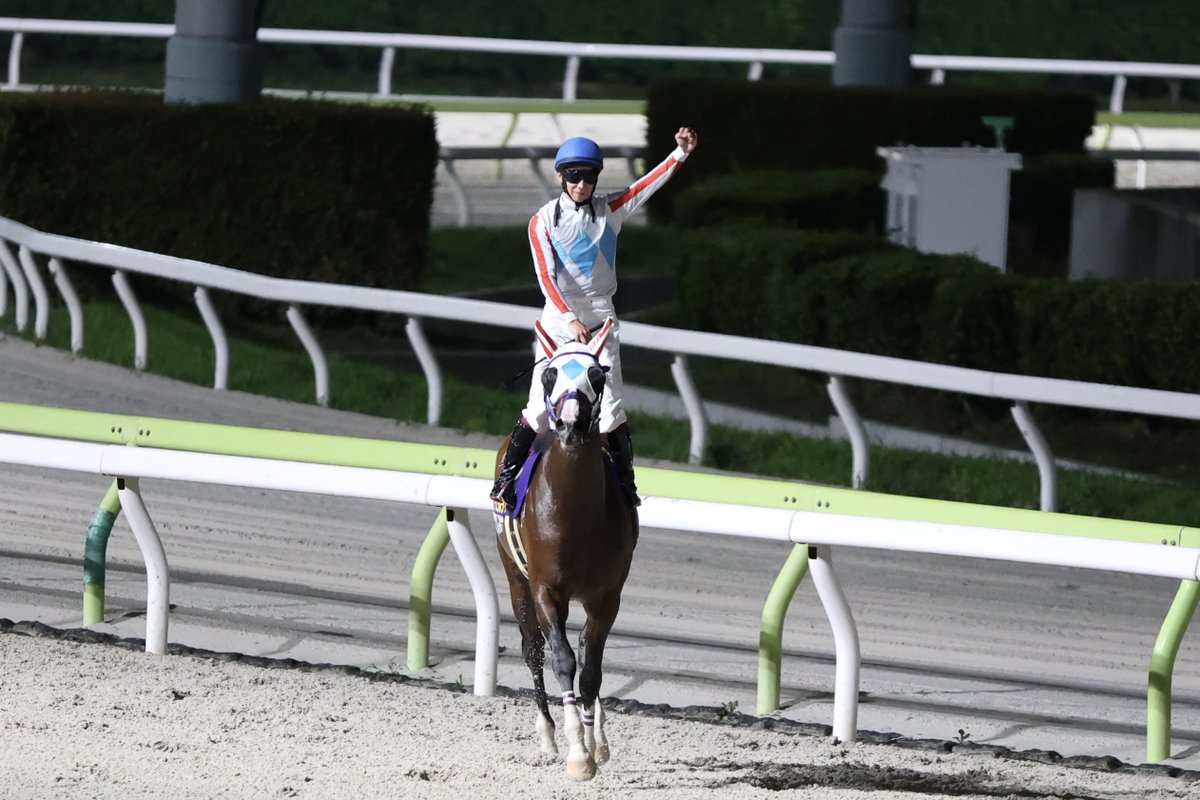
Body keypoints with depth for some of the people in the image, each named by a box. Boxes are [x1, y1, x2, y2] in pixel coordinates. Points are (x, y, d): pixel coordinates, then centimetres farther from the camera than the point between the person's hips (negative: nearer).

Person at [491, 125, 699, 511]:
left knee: (610, 404, -3)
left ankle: (625, 485, 1)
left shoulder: (609, 210, 2)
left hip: (600, 317, 1)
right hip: (558, 318, -1)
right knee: (540, 405, -2)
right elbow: (546, 277, -14)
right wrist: (570, 319, -28)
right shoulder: (543, 221, -4)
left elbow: (646, 187, -10)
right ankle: (506, 477, 8)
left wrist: (680, 154, -26)